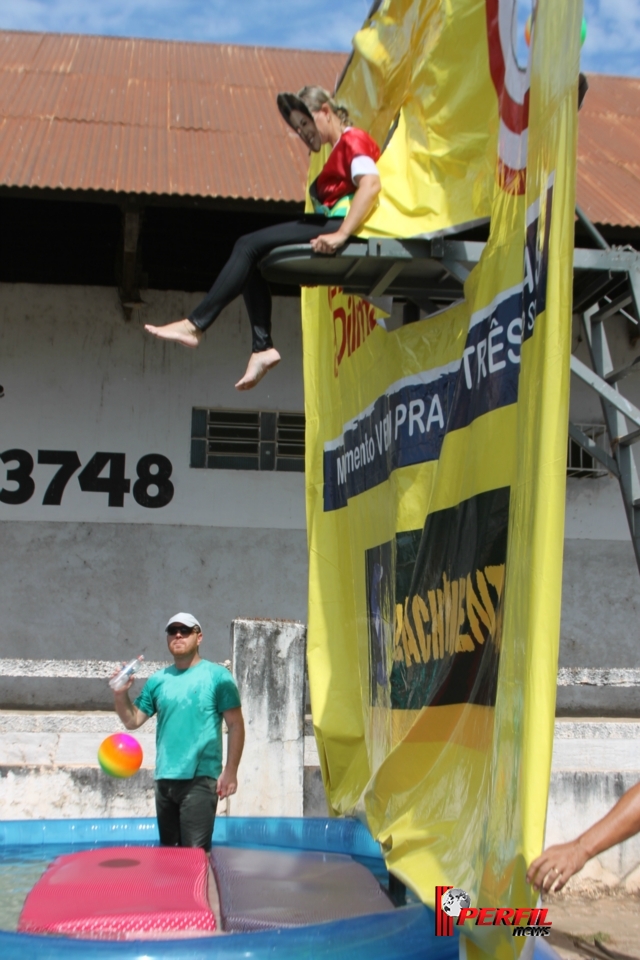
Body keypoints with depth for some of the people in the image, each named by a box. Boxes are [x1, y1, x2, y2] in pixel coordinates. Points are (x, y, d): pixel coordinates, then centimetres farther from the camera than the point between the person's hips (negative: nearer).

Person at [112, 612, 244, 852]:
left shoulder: (217, 676, -2)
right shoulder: (157, 680, 11)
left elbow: (236, 725, -4)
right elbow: (133, 721, 12)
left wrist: (230, 770, -11)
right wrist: (120, 694, -6)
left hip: (199, 779, -5)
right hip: (164, 779, 5)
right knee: (168, 849, 14)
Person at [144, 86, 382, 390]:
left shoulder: (352, 140, -4)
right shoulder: (341, 149, 28)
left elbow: (371, 184, -22)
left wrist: (341, 234, -30)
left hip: (339, 223, -10)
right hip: (330, 225, 10)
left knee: (249, 246, -15)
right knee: (253, 256, 6)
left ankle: (195, 324, -13)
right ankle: (262, 347, -3)